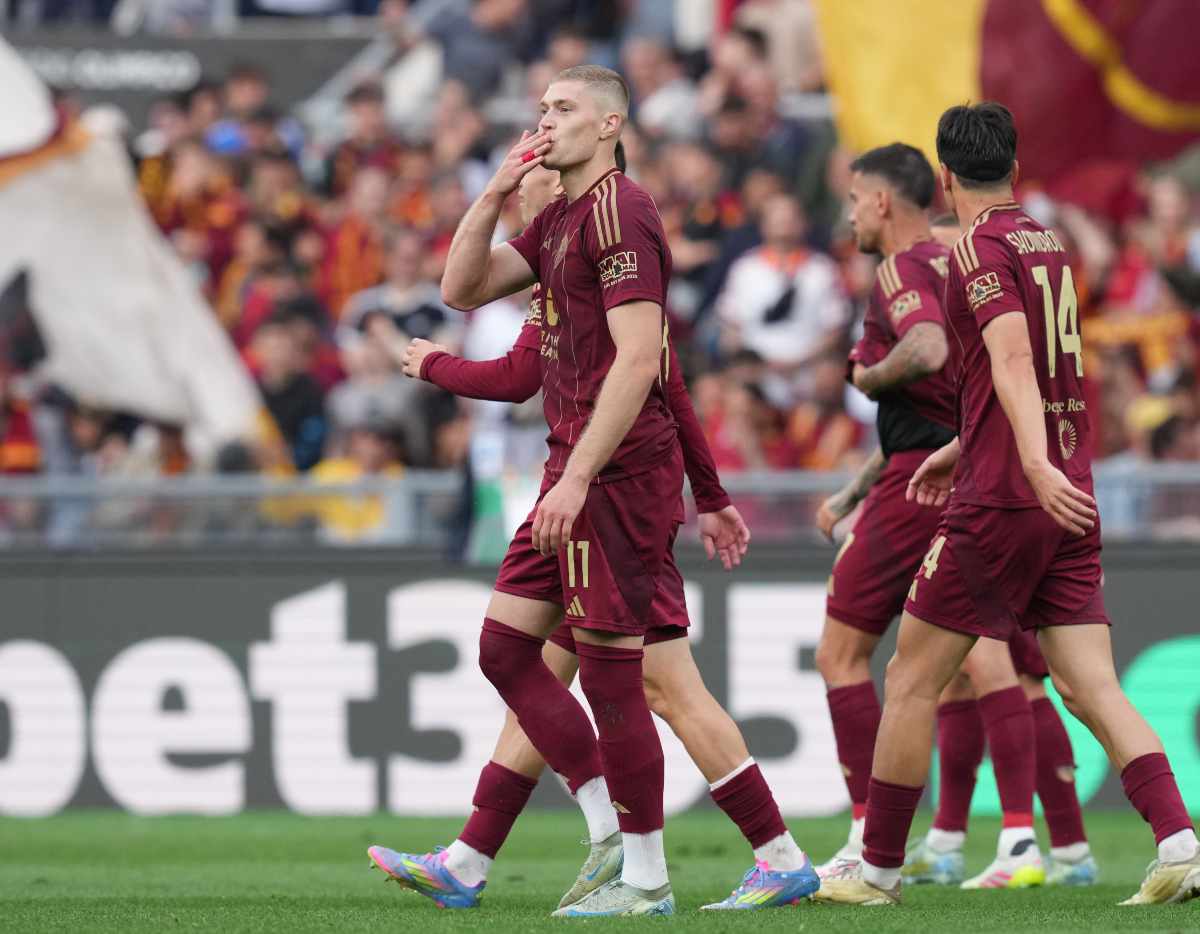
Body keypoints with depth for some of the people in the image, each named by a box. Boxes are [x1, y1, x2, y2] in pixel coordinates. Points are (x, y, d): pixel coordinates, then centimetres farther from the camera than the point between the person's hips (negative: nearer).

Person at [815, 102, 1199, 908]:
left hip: (1000, 502, -7)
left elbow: (1013, 359, -23)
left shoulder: (979, 248, -9)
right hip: (1069, 501, 7)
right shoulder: (1047, 244, 16)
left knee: (913, 680, 4)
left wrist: (1034, 462, -35)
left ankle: (879, 868, 10)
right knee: (1093, 689, 0)